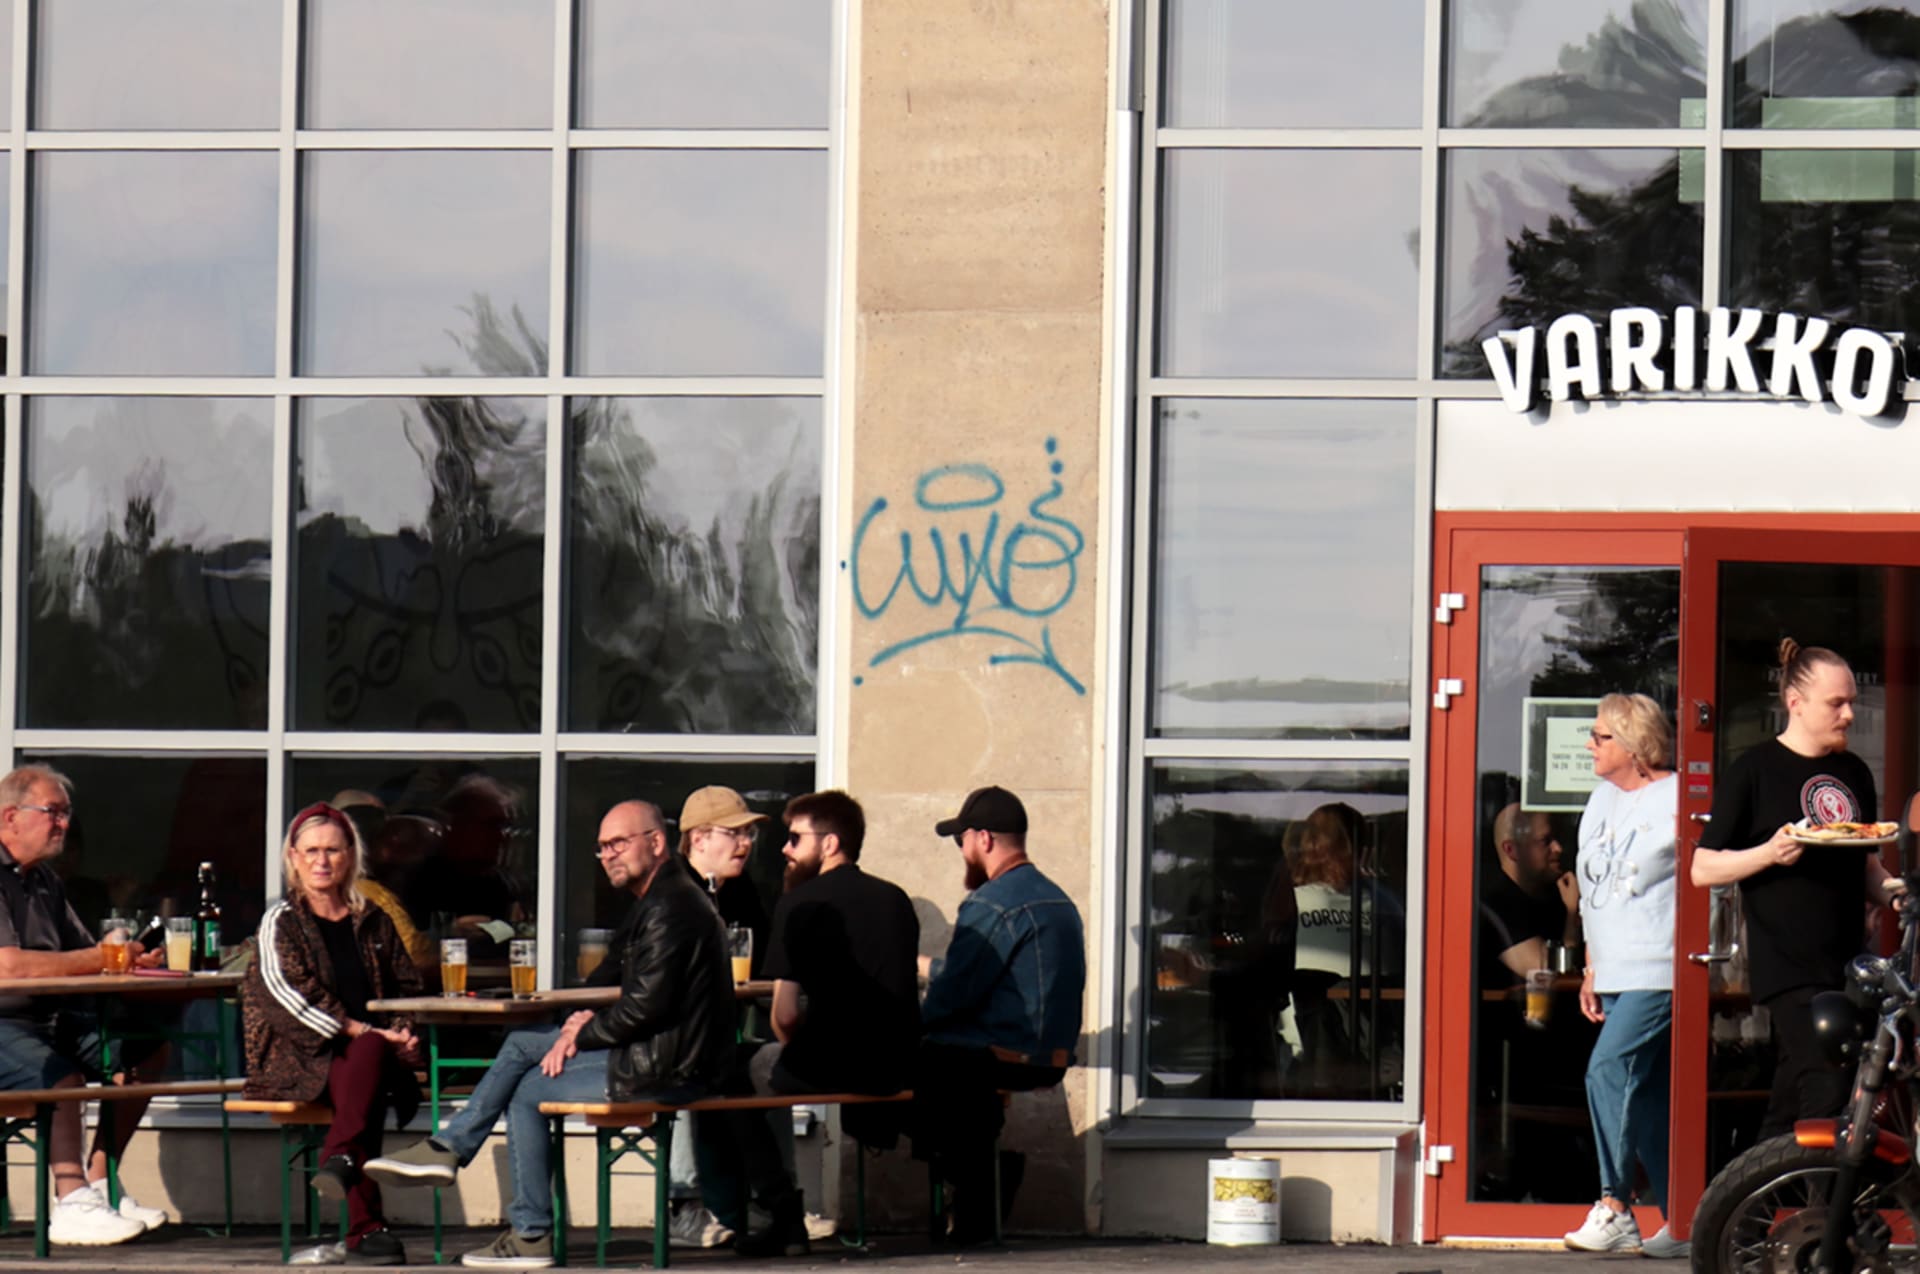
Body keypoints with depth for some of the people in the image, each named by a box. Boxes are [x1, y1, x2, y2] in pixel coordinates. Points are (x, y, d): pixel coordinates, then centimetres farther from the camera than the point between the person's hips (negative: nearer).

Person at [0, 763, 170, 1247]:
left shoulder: (42, 879, 18)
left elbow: (79, 951, 21)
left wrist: (128, 961, -3)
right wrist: (100, 959, -19)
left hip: (46, 1018, 10)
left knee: (146, 1050, 6)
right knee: (59, 1071, -36)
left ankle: (98, 1183, 7)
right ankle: (71, 1207, -31)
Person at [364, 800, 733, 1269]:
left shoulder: (669, 908, -19)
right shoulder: (658, 900, 16)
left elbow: (647, 1004, -24)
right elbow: (624, 985, 22)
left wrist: (584, 1034, -9)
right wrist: (591, 1019, 3)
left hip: (664, 1069, -11)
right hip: (658, 1051, 11)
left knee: (527, 1091, 1)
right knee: (522, 1045, 15)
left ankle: (531, 1236, 9)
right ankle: (446, 1149, 14)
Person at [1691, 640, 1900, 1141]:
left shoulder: (1854, 772, 16)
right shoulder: (1754, 771, -3)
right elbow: (1702, 869, -3)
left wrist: (1889, 890, 3)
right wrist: (1769, 853, -19)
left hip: (1847, 964, 6)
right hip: (1788, 968, -6)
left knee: (1788, 1111, 8)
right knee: (1827, 1094, -18)